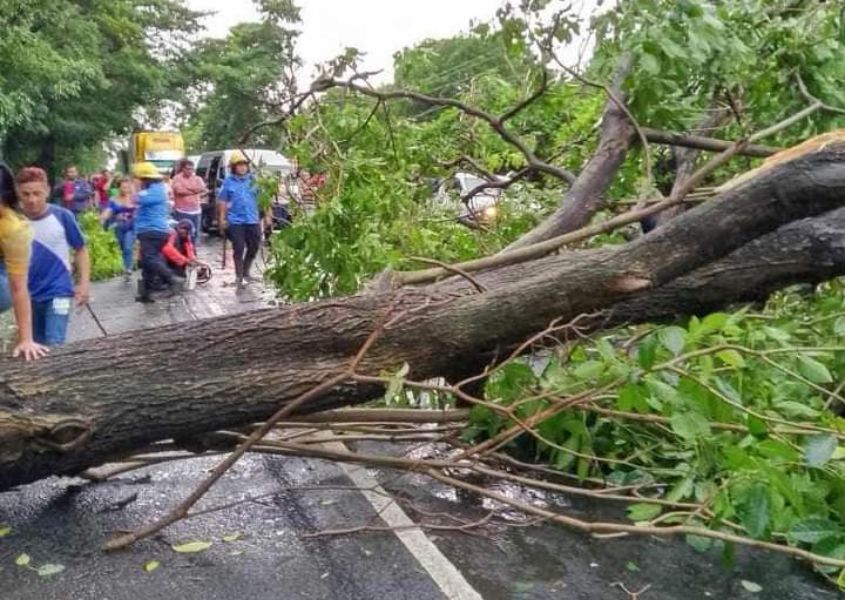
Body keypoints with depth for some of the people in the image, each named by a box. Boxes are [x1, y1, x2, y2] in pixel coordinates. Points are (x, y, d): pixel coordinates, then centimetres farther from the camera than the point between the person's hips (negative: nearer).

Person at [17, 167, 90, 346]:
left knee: (54, 345, -9)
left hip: (58, 293, -3)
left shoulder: (62, 216, -11)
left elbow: (80, 249, 0)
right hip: (28, 295, 3)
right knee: (36, 346, 16)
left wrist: (84, 283, -6)